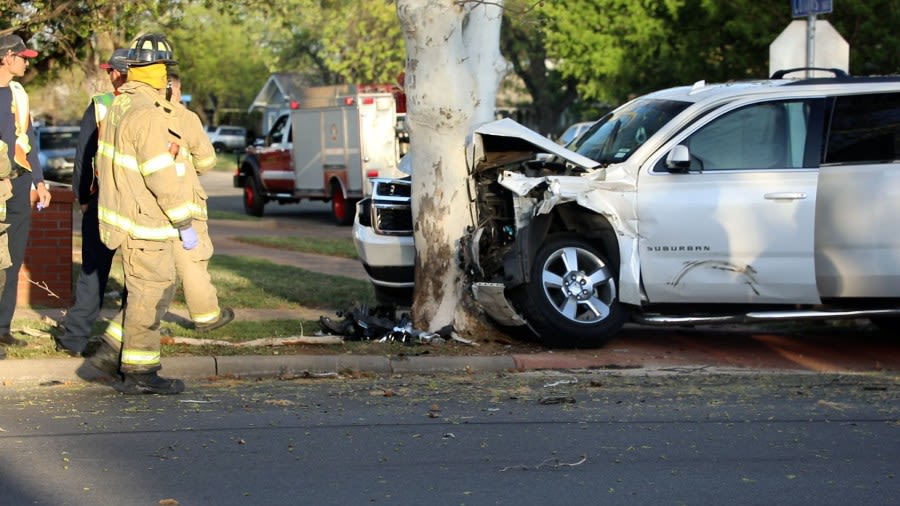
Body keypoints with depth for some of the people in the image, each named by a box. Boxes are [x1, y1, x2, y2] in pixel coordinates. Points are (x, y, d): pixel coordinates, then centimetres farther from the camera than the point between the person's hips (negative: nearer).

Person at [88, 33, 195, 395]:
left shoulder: (119, 106, 10)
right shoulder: (147, 114, -20)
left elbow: (102, 162, 17)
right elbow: (160, 176, -22)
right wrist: (184, 224, -16)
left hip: (122, 212, 10)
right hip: (144, 222, -10)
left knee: (159, 290, 17)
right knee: (150, 295, -2)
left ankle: (112, 351, 18)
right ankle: (138, 372, 4)